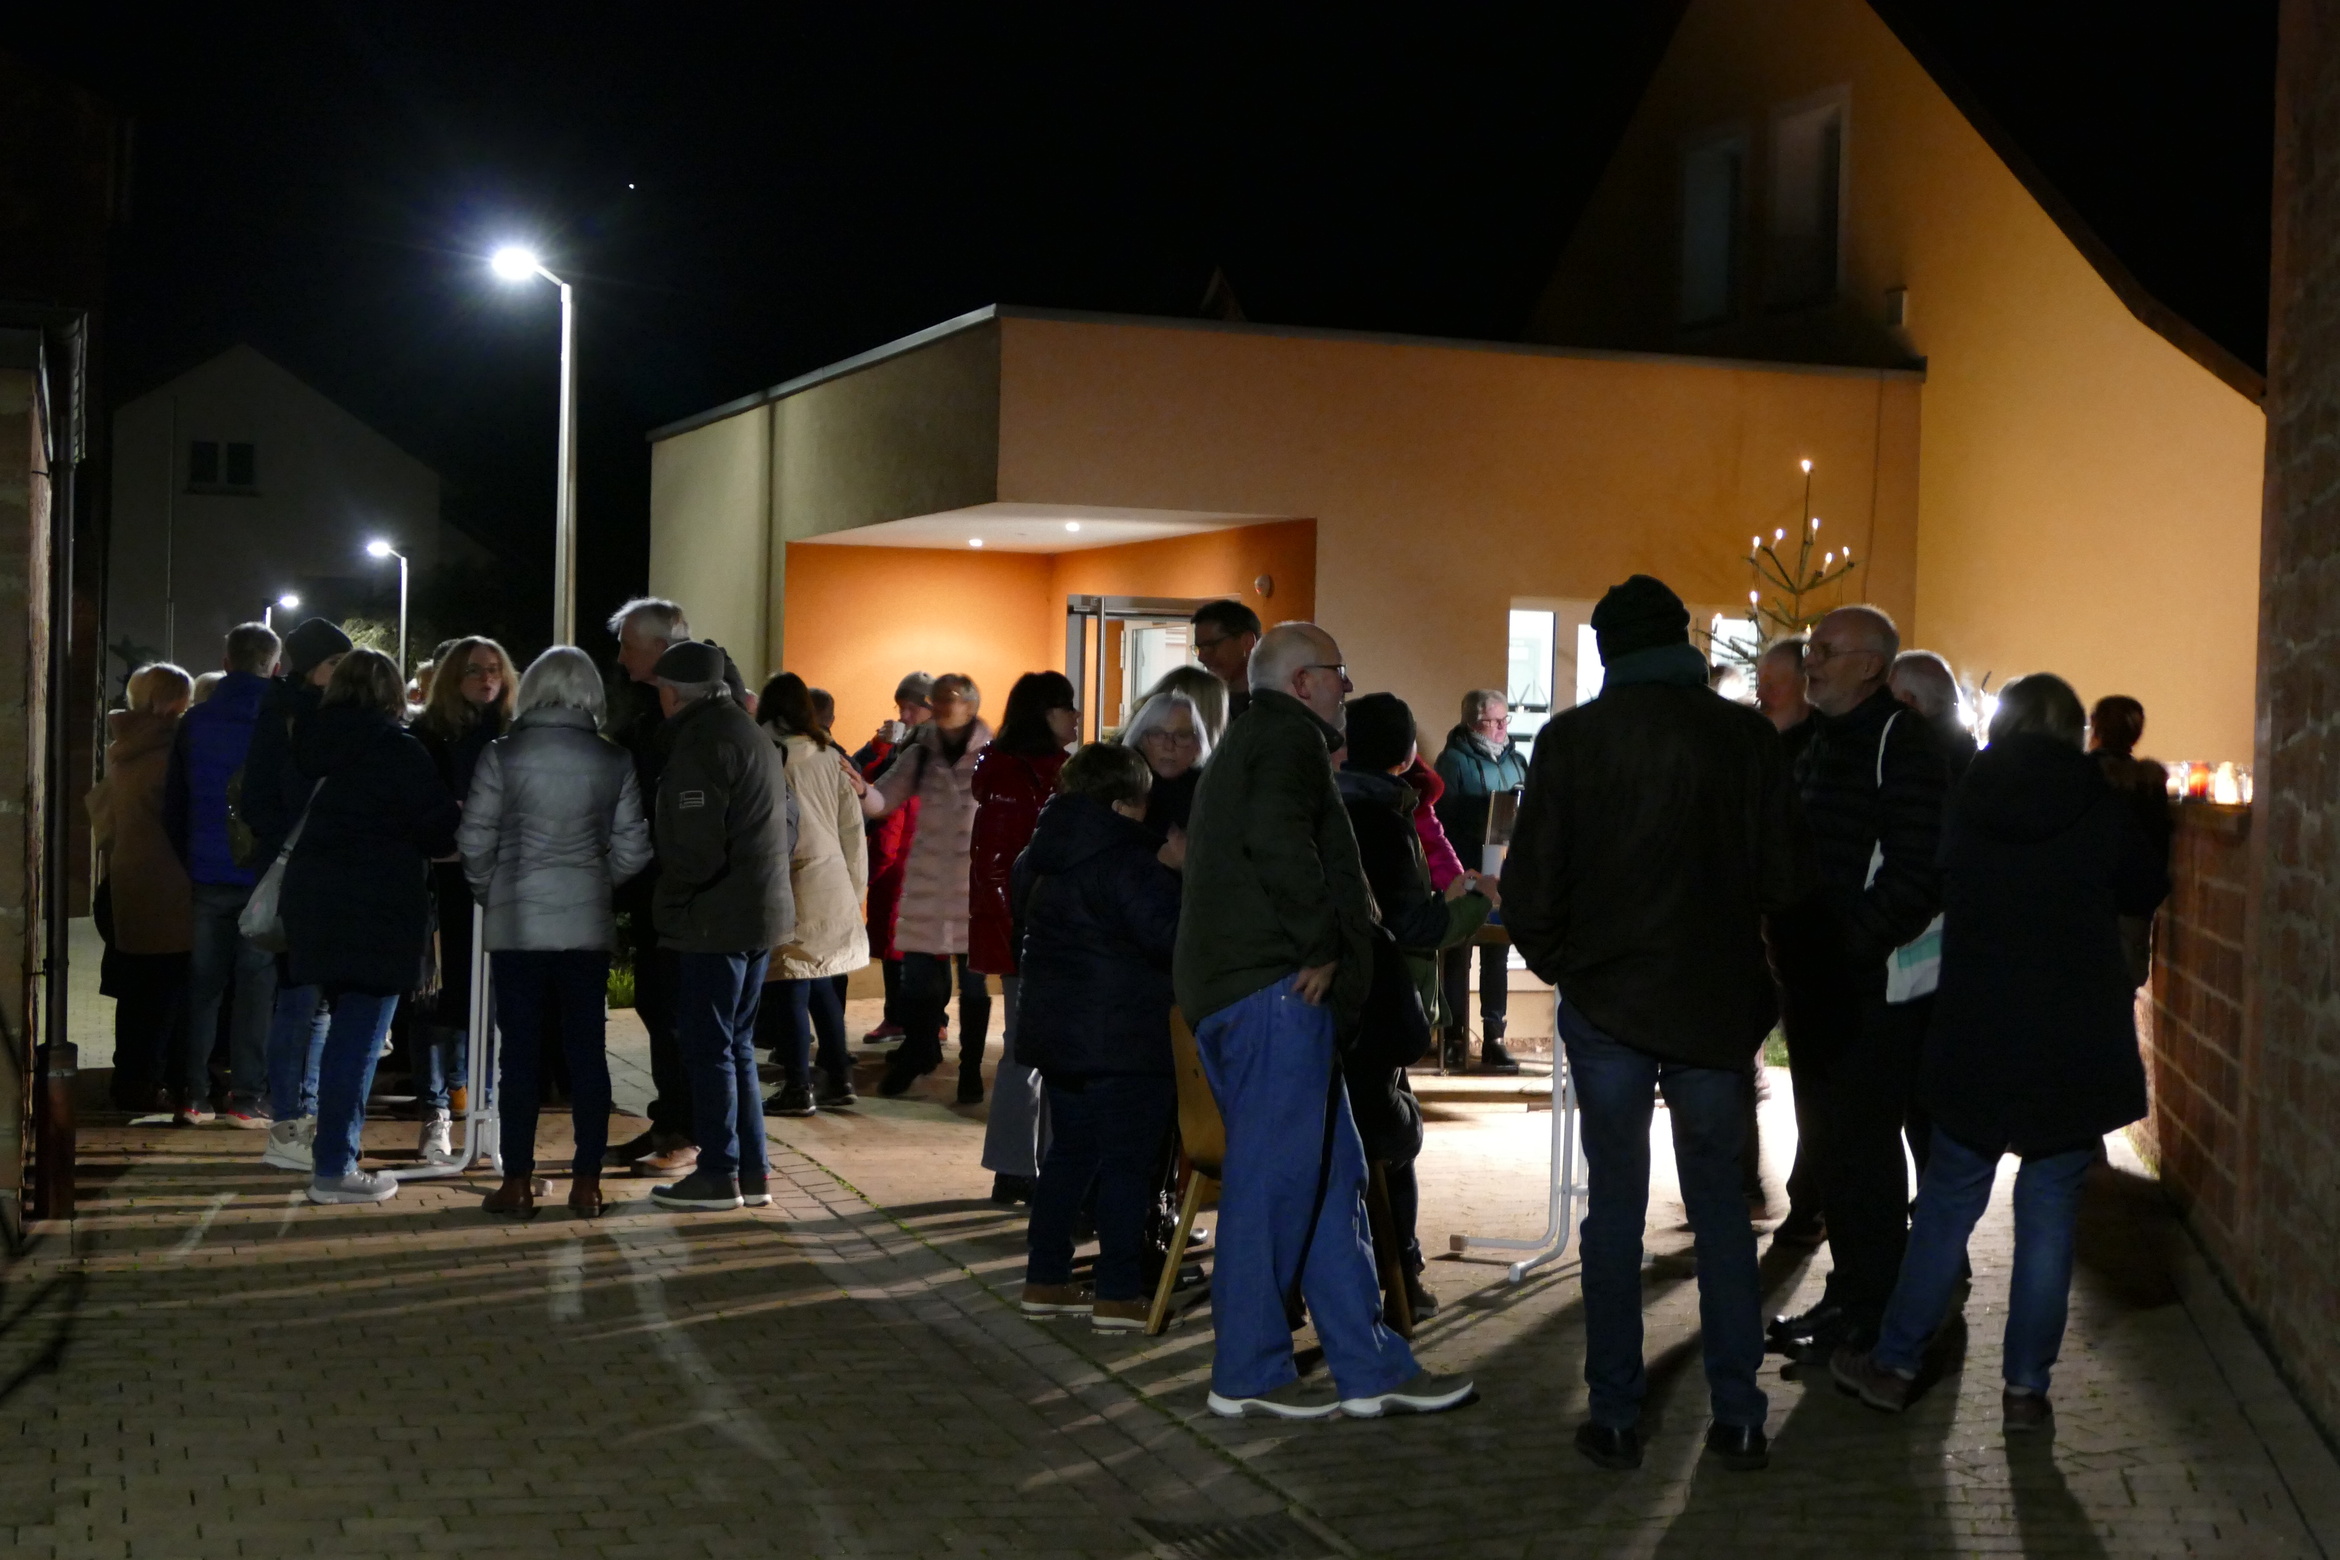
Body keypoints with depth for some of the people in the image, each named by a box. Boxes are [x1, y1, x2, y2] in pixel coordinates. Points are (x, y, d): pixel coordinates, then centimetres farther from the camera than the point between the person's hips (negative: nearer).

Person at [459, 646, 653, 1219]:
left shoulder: (502, 755, -5)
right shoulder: (614, 762, 0)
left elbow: (475, 841, -4)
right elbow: (631, 850, 1)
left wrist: (488, 892, 14)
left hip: (516, 924, -1)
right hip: (587, 923, 1)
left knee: (521, 1049, 4)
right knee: (588, 1049, 6)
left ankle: (518, 1182, 6)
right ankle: (586, 1182, 8)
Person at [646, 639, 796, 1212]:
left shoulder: (702, 742, -15)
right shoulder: (751, 733, 17)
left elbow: (695, 848, -21)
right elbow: (787, 829, 22)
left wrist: (668, 907, -8)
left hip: (715, 922, -9)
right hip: (763, 912, 9)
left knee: (709, 1047, -2)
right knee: (736, 1045, 15)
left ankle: (718, 1175, 2)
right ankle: (753, 1173, 17)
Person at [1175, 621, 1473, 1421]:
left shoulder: (1246, 741, 27)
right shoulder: (1288, 735, -6)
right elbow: (1278, 839, -23)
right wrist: (1321, 945, -15)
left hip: (1239, 984, 11)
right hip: (1275, 985, -11)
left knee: (1331, 1175, 10)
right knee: (1274, 1176, -6)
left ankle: (1370, 1367, 12)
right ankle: (1247, 1374, 0)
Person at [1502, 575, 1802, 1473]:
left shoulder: (1573, 738, -7)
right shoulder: (1746, 737, -4)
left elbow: (1531, 882, -7)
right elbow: (1783, 881, -3)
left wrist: (1555, 960, 10)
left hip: (1606, 1000, -1)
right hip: (1716, 1003, 1)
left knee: (1614, 1206, 7)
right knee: (1719, 1206, 10)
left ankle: (1615, 1417, 10)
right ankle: (1737, 1418, 11)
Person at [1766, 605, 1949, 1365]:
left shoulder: (1904, 745, -12)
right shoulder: (1820, 742, 16)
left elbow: (1917, 873, -19)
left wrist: (1853, 944, -20)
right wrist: (1791, 947, 12)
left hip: (1877, 984, -9)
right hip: (1820, 982, 9)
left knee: (1861, 1146, -4)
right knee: (1838, 1140, 14)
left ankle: (1869, 1311, 6)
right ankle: (1849, 1292, 23)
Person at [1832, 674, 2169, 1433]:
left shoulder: (1966, 800, -1)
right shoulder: (2102, 806, -3)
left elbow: (1932, 888, 11)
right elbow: (2146, 889, 12)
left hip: (1976, 1034, 1)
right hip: (2077, 1040, -1)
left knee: (1948, 1198, 11)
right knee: (2049, 1211, 5)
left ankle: (1893, 1364, 16)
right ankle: (2026, 1387, 7)